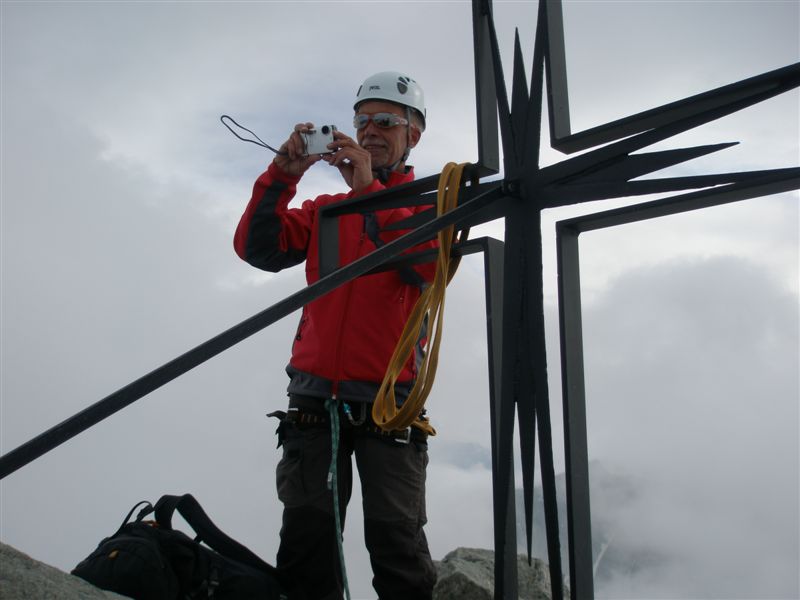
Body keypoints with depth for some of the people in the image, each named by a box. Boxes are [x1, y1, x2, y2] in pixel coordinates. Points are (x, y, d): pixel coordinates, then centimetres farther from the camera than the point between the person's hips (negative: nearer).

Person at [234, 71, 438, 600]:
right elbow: (259, 249, 6)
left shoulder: (429, 206, 12)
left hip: (388, 403, -3)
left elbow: (428, 264, -10)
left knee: (396, 541, -10)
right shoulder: (325, 210, 21)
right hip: (314, 399, 3)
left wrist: (369, 188, -13)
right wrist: (283, 174, -6)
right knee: (307, 542, -2)